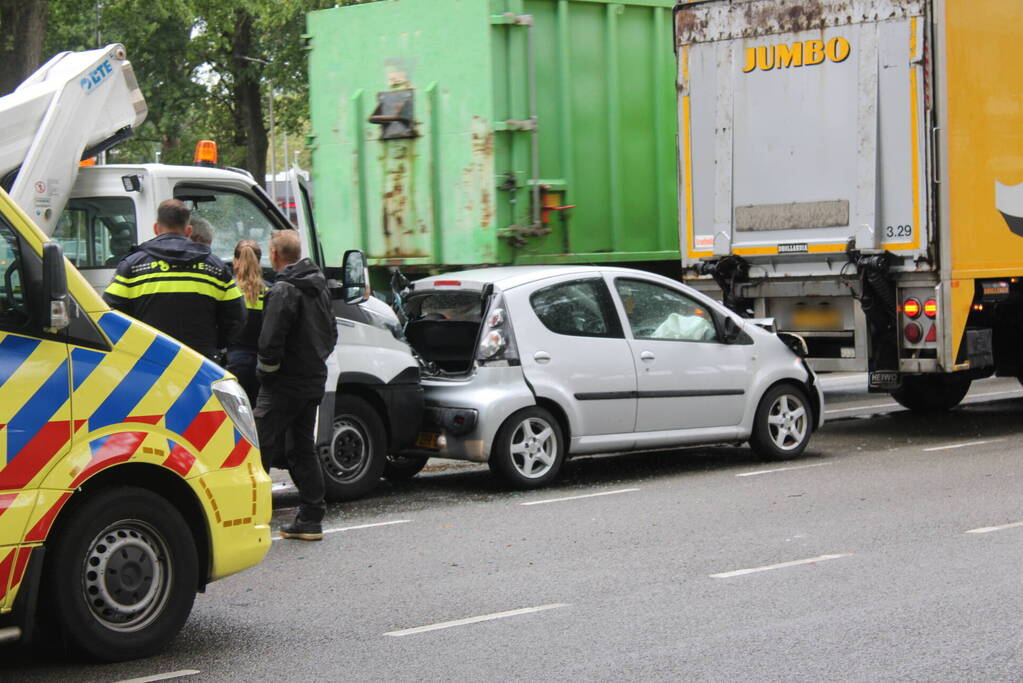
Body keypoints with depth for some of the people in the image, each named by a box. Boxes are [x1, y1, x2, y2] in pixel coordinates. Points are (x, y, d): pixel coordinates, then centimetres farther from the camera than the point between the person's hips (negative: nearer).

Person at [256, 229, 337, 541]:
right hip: (313, 381, 9)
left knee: (261, 448, -7)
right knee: (303, 448, 14)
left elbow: (271, 340, -23)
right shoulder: (318, 287, 13)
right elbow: (331, 333, 22)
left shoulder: (284, 290, -16)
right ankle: (310, 519, 14)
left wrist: (266, 370, -9)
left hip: (284, 385, -9)